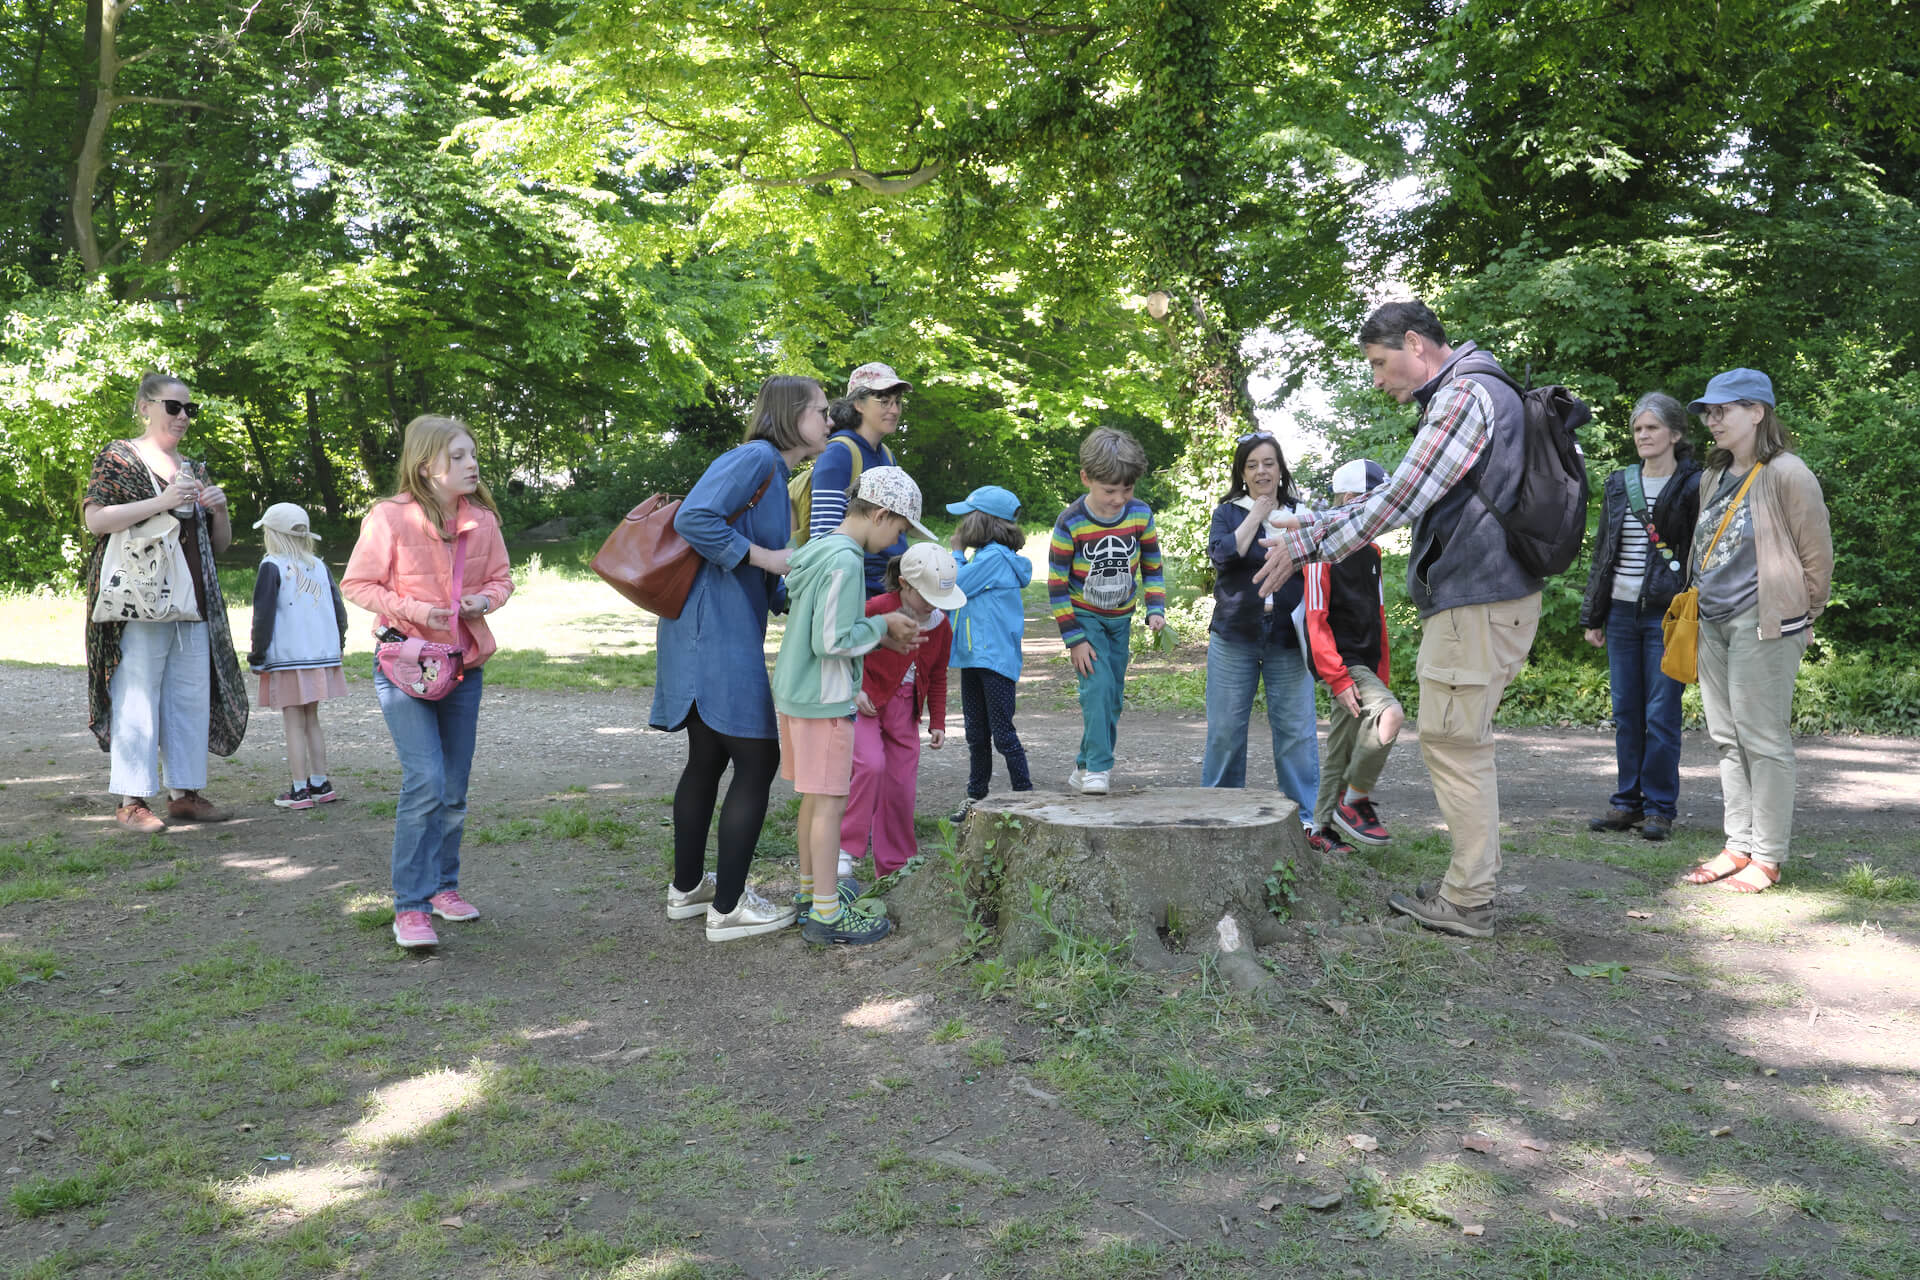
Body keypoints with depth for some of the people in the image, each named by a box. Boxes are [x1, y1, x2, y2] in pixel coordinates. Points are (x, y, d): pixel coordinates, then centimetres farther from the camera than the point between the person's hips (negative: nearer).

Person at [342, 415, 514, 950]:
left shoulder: (483, 519, 1)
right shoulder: (390, 517, -13)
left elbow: (501, 578, 14)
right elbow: (356, 584, -6)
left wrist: (486, 600, -9)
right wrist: (413, 610, -19)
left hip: (464, 665, 5)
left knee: (454, 791, 12)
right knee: (425, 781, -16)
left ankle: (443, 885, 29)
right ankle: (410, 906, -7)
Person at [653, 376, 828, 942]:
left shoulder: (776, 475, 18)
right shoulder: (755, 457, -11)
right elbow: (695, 519, -24)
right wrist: (763, 556, -17)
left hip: (713, 632, 10)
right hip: (717, 632, -10)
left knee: (708, 758, 18)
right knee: (758, 761, -5)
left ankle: (687, 888, 30)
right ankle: (728, 907, 2)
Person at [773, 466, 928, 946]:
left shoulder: (817, 549, 10)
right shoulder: (845, 561, -19)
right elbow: (831, 641, -22)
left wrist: (884, 634, 11)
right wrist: (883, 624, -9)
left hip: (794, 692, 9)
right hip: (824, 700, -9)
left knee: (814, 796, 19)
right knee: (829, 801, -2)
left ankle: (812, 888, 31)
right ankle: (827, 914, 4)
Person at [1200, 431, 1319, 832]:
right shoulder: (1228, 513, 7)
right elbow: (1223, 555, -12)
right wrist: (1257, 514, -9)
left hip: (1288, 640, 0)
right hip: (1233, 637, 0)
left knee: (1296, 730, -1)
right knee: (1225, 730, 5)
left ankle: (1305, 814, 9)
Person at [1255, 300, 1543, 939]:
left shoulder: (1465, 395, -14)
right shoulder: (1456, 397, 20)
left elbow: (1399, 502, -18)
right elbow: (1399, 497, 23)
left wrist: (1306, 548, -11)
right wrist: (1309, 527, 17)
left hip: (1477, 601, -11)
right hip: (1477, 596, 11)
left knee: (1452, 741, -6)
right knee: (1461, 742, 14)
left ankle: (1468, 903, 1)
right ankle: (1468, 885, 22)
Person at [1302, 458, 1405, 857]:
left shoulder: (1370, 551, 16)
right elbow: (1316, 621, -16)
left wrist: (1382, 672, 17)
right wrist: (1338, 678, -21)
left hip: (1365, 663, 8)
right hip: (1343, 662, -8)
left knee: (1342, 749, 10)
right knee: (1389, 715, -27)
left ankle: (1322, 829, 18)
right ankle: (1355, 801, -13)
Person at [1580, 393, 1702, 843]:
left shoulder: (1692, 486, -2)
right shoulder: (1618, 484, 13)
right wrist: (1593, 616, 13)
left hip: (1666, 614, -5)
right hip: (1621, 612, 5)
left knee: (1661, 714, -2)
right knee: (1625, 712, 8)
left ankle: (1660, 808, 8)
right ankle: (1627, 802, 17)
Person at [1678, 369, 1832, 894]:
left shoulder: (1786, 474, -9)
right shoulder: (1714, 477, 15)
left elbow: (1817, 554, -6)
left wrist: (1800, 617, 1)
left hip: (1763, 623, -8)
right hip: (1713, 623, 8)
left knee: (1763, 739, -4)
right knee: (1726, 738, 11)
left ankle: (1767, 858, 4)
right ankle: (1739, 845, 19)